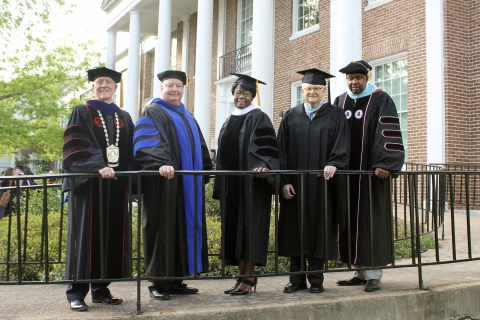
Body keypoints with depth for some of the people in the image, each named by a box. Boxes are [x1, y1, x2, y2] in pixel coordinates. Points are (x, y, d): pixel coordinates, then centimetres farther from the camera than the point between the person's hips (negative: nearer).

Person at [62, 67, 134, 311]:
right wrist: (98, 167, -24)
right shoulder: (82, 113, 5)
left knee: (112, 234, 4)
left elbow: (130, 151, 16)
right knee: (87, 233, -5)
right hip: (89, 183, -4)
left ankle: (101, 288, 13)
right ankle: (77, 292, 1)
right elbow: (76, 147, -9)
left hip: (117, 184, 4)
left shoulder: (124, 118, 18)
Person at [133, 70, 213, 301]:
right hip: (165, 182, -7)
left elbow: (199, 147, 24)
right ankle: (158, 283, 2)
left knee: (185, 228, 6)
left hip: (189, 183, 7)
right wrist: (161, 164, -34)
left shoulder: (187, 116, 23)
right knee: (163, 228, -6)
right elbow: (148, 143, -17)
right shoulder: (152, 113, -1)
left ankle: (175, 280, 13)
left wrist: (205, 171, 13)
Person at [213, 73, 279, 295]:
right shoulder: (229, 122, 18)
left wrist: (263, 166, -33)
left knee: (248, 226, -6)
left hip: (251, 181, -7)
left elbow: (266, 147, -15)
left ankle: (250, 278, 1)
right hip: (231, 185, 8)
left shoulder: (258, 118, -4)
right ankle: (241, 276, 14)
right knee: (234, 226, 7)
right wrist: (221, 185, 18)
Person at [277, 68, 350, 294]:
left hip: (322, 183, -2)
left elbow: (342, 146, -4)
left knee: (320, 230, 2)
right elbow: (282, 150, 5)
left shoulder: (335, 115, 6)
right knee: (295, 230, 4)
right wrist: (284, 180, -5)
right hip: (295, 184, 2)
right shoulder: (291, 117, 10)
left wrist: (333, 164, -23)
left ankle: (316, 279, 12)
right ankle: (297, 278, 13)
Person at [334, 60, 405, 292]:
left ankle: (373, 274, 3)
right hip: (347, 173, 5)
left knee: (372, 221, -3)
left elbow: (388, 133, -11)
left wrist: (384, 164, -20)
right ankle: (360, 272, 16)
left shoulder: (381, 100, -1)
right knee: (351, 221, 7)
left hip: (371, 172, -5)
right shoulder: (340, 102, 14)